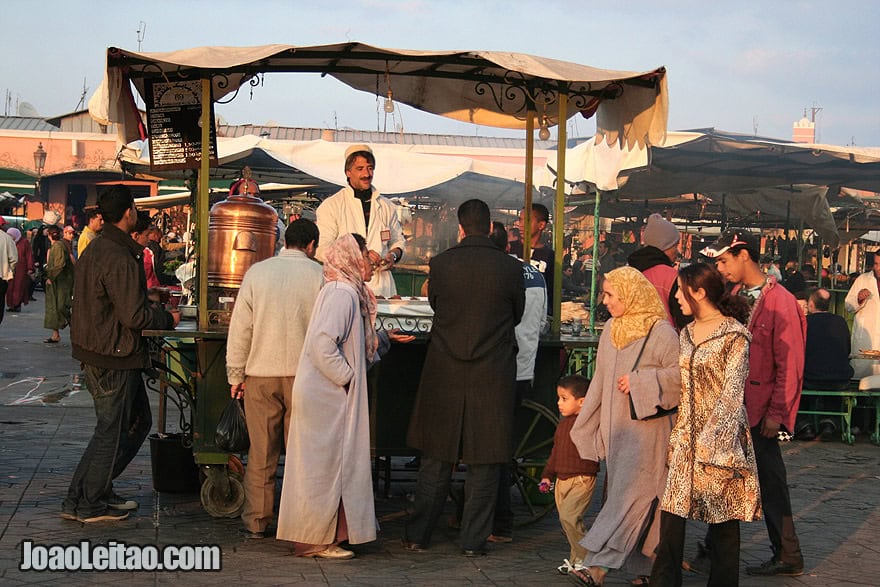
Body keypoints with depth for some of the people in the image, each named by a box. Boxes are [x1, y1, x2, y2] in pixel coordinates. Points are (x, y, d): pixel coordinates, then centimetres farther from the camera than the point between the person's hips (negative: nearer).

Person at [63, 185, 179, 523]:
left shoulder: (95, 249, 11)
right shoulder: (120, 258, -22)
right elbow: (134, 316, -24)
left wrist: (150, 308, 17)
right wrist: (167, 319, -7)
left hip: (95, 351, 10)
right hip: (114, 359, -10)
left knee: (138, 422, 18)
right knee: (112, 431, 1)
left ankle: (99, 490, 23)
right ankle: (85, 504, 10)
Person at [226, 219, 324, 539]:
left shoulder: (257, 272, 3)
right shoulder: (318, 275, -2)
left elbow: (240, 327, 2)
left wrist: (236, 375, 8)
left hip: (261, 373, 1)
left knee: (261, 453, 7)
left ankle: (256, 522, 12)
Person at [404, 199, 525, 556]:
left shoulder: (441, 263, -5)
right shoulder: (510, 267, -7)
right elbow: (517, 315, 7)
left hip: (445, 373, 1)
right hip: (492, 375, -1)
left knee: (436, 458, 12)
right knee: (483, 461, 8)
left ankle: (418, 534, 18)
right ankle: (473, 539, 11)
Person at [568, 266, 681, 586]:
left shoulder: (660, 331, -10)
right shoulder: (611, 330, 13)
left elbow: (681, 373, -14)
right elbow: (600, 381, 20)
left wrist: (639, 382, -17)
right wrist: (583, 426, 20)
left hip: (646, 427, -8)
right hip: (615, 428, 8)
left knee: (629, 493, -11)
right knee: (620, 494, 7)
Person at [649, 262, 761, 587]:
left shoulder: (734, 334, -8)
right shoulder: (687, 333, 13)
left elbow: (732, 392, -12)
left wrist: (709, 439, -17)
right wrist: (677, 434, 11)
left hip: (720, 436, -6)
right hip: (685, 436, 6)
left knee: (723, 518, 3)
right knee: (671, 512, 0)